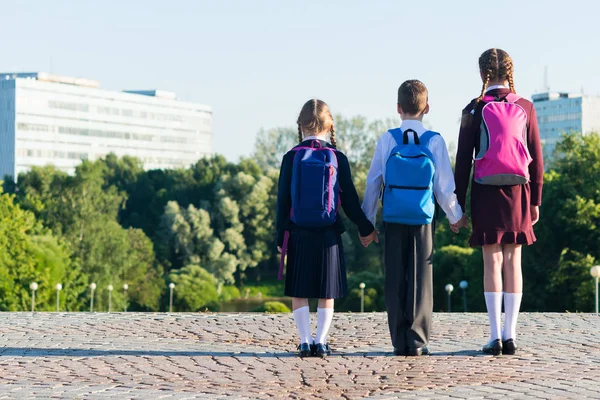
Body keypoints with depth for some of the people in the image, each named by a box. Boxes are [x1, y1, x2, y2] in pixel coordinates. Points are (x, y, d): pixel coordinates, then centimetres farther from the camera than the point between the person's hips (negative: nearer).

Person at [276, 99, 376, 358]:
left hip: (298, 234, 0)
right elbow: (349, 199, 2)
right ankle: (320, 342, 2)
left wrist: (280, 236, 5)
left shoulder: (292, 157, -2)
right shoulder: (337, 158, -2)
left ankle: (305, 342, 0)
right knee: (327, 293, 7)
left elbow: (283, 200, -1)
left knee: (299, 292, 6)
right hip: (329, 234, 0)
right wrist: (365, 228, 15)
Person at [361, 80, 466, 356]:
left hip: (394, 219, 0)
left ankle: (399, 342, 4)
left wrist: (367, 222, 12)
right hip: (423, 219, 0)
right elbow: (445, 186, 2)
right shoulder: (435, 141, -2)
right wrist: (455, 216, 19)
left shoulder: (387, 140, -2)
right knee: (421, 279, 4)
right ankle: (417, 341, 0)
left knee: (395, 279, 5)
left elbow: (373, 182, 2)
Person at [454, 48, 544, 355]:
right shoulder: (525, 108, 4)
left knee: (492, 262, 0)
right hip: (519, 192, 2)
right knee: (513, 261, 6)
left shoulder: (475, 110, -2)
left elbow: (463, 160, -3)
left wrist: (458, 203, 2)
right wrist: (535, 200, 11)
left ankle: (495, 336, -4)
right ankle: (510, 335, 4)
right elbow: (536, 158, 5)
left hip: (486, 194, -2)